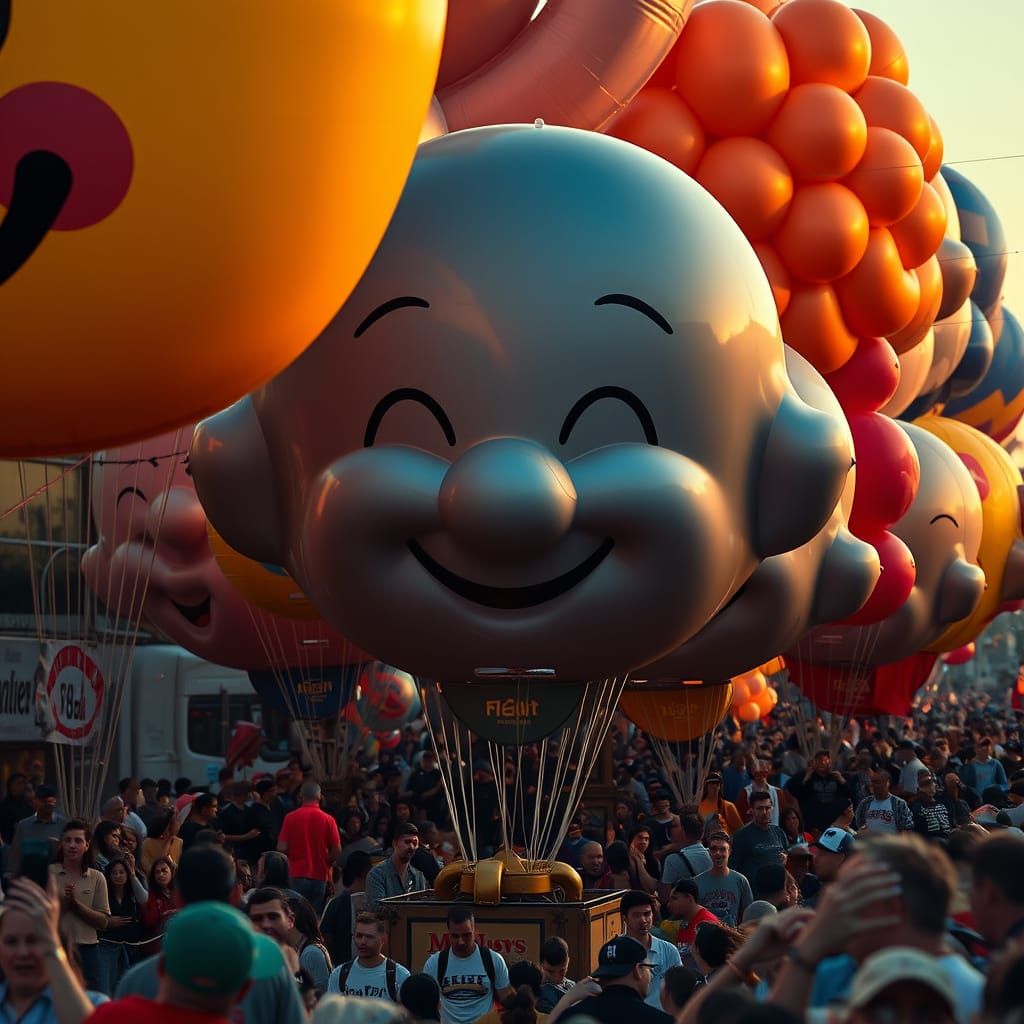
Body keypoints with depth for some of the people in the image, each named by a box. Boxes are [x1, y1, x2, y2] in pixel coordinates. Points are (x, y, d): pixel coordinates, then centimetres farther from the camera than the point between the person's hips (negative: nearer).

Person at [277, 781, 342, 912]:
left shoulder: (291, 818, -5)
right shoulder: (328, 820, -3)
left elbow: (282, 848, -6)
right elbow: (337, 850, -3)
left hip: (297, 875, -1)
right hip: (320, 876, 1)